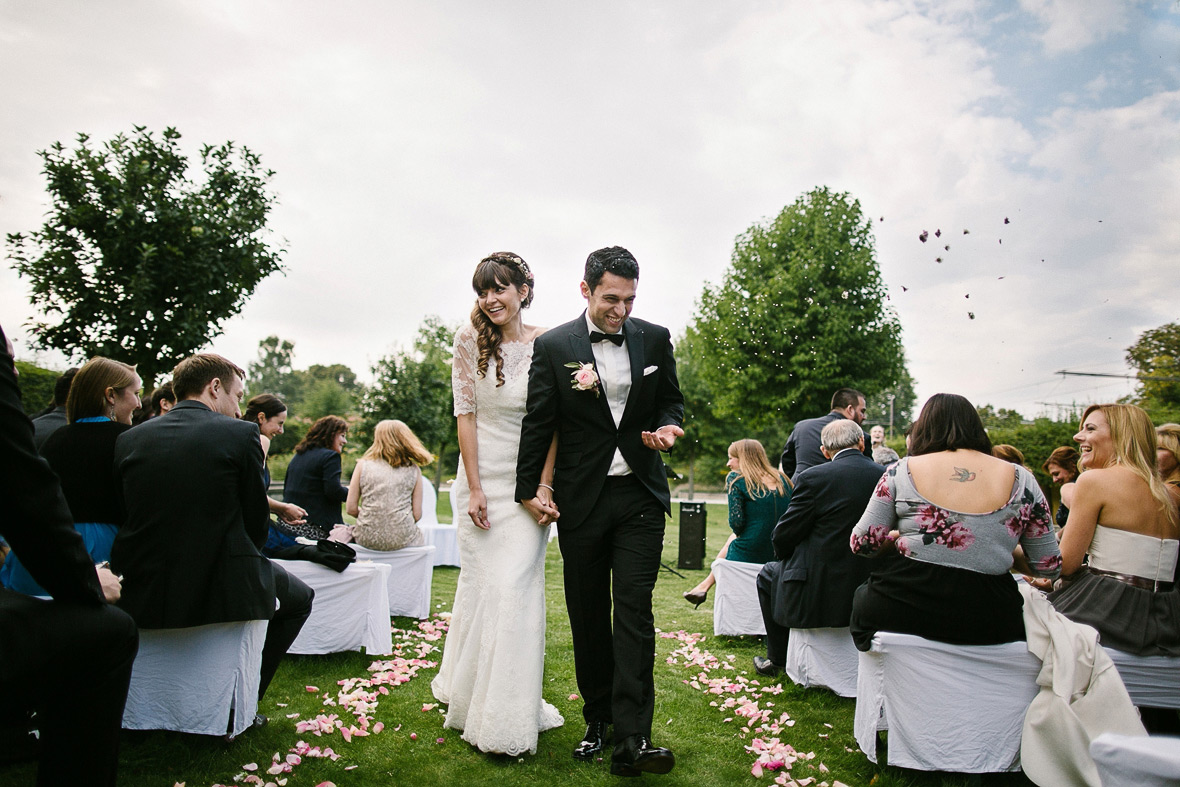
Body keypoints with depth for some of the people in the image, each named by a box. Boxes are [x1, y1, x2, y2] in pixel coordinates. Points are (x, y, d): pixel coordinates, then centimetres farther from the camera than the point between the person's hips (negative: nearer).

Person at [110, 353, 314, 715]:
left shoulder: (128, 439, 5)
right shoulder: (241, 434, -8)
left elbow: (123, 515, 11)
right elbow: (256, 523, -4)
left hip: (141, 598, 6)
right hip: (220, 590, -5)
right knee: (299, 597, 24)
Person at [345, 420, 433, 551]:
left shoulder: (363, 464, 2)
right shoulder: (414, 469, 2)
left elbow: (351, 508, 1)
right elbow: (417, 514, -2)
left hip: (367, 540, 1)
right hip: (402, 540, -1)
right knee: (422, 537, 32)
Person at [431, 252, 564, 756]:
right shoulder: (470, 340, -3)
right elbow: (465, 412, -3)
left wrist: (544, 486, -10)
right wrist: (474, 487, -8)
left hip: (529, 481, 0)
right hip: (481, 476, 1)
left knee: (518, 585, -2)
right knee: (479, 583, 6)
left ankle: (509, 715, 16)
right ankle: (469, 693, 28)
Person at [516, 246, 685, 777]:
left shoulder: (655, 339, 2)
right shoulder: (553, 346, -4)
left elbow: (672, 400, 13)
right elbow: (538, 423, 0)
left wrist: (668, 427, -10)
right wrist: (529, 489, 2)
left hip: (640, 496, 0)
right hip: (581, 500, 0)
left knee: (633, 609, -6)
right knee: (588, 615, 10)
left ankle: (632, 739, -3)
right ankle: (597, 721, 25)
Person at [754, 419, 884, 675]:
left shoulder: (814, 477, -15)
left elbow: (785, 535, -10)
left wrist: (783, 555, 13)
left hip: (820, 592, -5)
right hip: (871, 592, 5)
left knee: (768, 575, 24)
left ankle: (778, 659, 30)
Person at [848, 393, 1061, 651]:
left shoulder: (902, 470, 1)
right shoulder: (1020, 479, 5)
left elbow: (862, 543, 0)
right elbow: (1049, 567, 10)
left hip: (902, 610, -1)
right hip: (987, 624, 1)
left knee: (863, 597, 27)